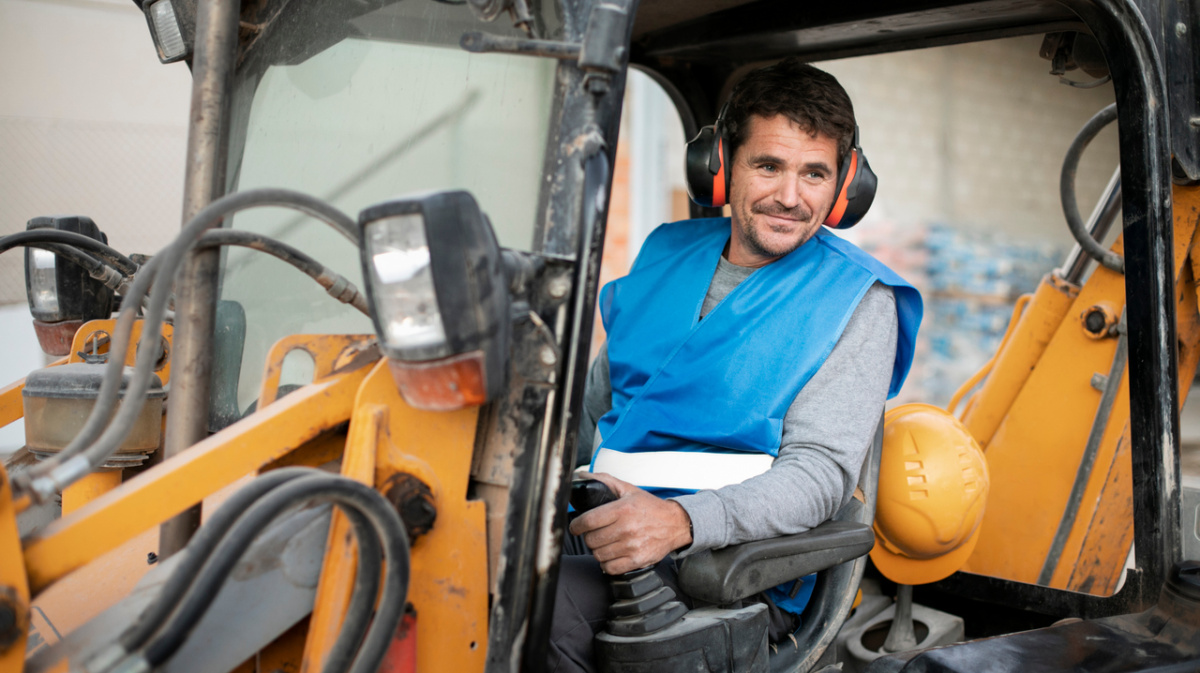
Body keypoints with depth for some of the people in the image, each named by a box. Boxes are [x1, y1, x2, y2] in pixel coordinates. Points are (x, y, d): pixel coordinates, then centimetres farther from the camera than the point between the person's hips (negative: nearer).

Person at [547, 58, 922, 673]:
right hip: (595, 539, 5)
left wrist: (680, 521, -29)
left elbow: (821, 470, -12)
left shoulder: (856, 300, -1)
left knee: (546, 609, -31)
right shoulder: (665, 253, 15)